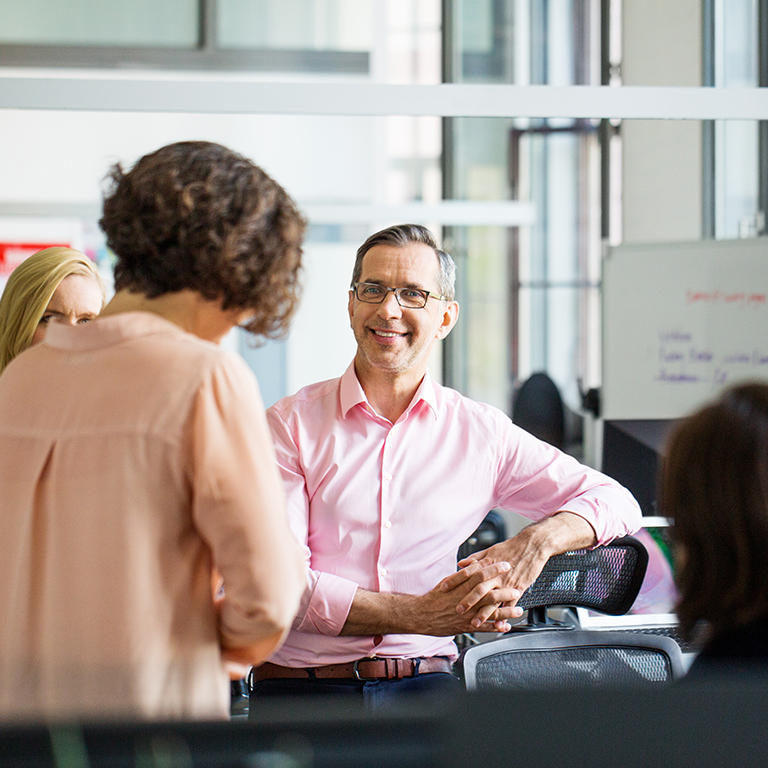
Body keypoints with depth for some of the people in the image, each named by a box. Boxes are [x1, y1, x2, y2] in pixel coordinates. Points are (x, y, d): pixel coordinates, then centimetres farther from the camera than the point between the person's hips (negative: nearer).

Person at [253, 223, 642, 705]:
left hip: (422, 683, 2)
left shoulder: (480, 432, 11)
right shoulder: (291, 424, 3)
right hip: (301, 686, -2)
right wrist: (419, 615, -17)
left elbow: (615, 502, 14)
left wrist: (536, 542, -9)